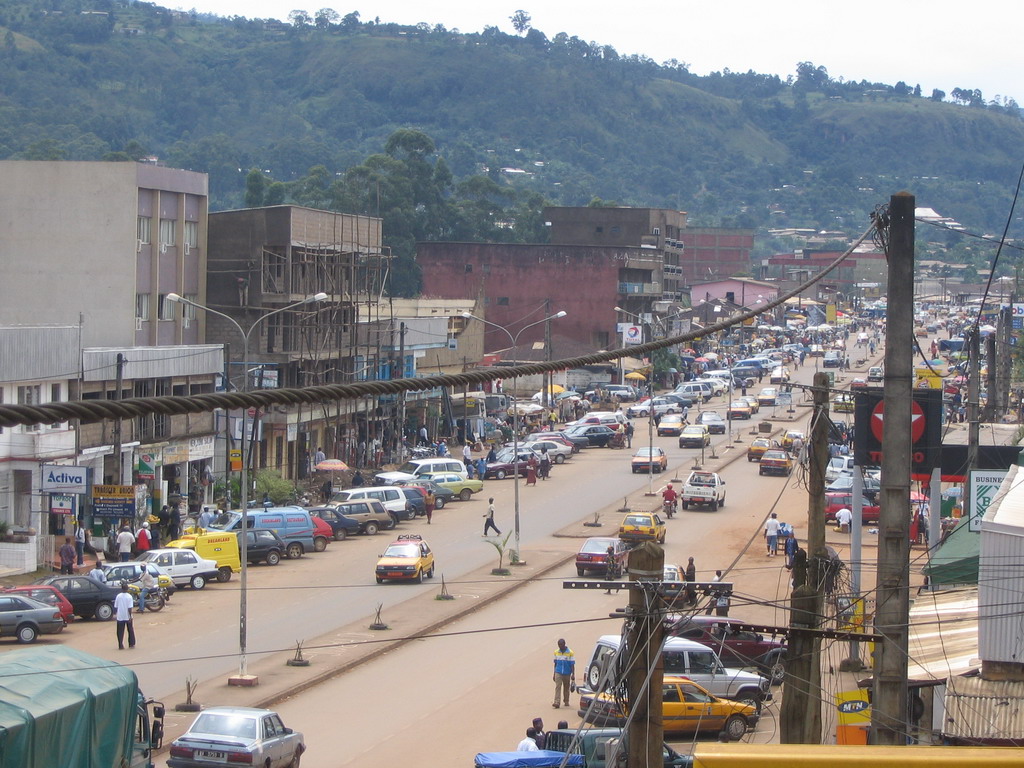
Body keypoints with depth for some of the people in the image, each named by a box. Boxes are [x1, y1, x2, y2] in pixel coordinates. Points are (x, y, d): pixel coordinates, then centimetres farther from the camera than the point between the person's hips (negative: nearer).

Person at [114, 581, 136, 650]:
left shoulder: (118, 596, -4)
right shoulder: (129, 597, -11)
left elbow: (115, 606, 1)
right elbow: (130, 608, -15)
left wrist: (115, 614, 14)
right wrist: (130, 616, -11)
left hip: (120, 617, 1)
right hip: (127, 617, -1)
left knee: (120, 632, 5)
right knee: (130, 630, 15)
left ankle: (120, 646, 1)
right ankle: (131, 644, 20)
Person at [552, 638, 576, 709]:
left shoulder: (570, 653, -6)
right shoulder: (556, 652, 4)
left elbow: (572, 664, -5)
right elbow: (555, 664, 12)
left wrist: (573, 675, -12)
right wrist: (554, 675, 14)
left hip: (567, 673, -1)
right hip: (558, 673, 1)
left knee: (566, 688, 11)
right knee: (557, 687, -11)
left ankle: (566, 701, 28)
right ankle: (556, 703, -19)